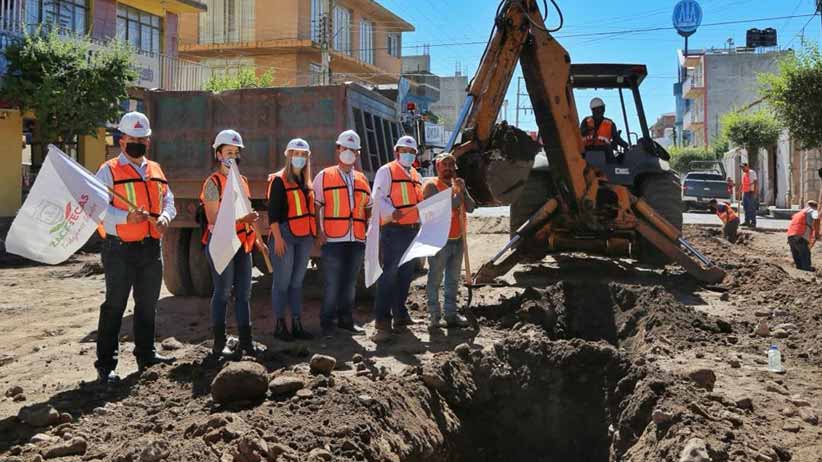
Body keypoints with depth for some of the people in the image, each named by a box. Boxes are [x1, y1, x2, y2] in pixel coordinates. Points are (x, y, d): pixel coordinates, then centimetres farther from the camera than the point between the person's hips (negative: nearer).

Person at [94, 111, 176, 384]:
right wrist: (126, 217, -27)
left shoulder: (156, 170, 14)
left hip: (151, 249, 6)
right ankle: (105, 365, 2)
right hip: (120, 249, -6)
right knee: (114, 306, -3)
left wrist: (165, 217, -7)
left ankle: (146, 354, 28)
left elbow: (169, 201, 16)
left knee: (148, 305, 15)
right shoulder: (109, 170, -5)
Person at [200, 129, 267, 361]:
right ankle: (219, 343, 8)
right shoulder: (213, 182, -8)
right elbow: (213, 219, -14)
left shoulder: (243, 181, 14)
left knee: (244, 293, 8)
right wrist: (242, 219, -23)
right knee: (222, 293, -1)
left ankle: (245, 342, 14)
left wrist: (258, 239, 16)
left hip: (243, 244, 7)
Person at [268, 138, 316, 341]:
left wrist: (314, 235, 15)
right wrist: (278, 238, -17)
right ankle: (280, 325, 5)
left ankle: (297, 324, 14)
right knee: (282, 282, -2)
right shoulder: (279, 180, -4)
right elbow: (273, 212, -10)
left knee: (298, 282, 10)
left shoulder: (307, 183, 16)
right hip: (285, 235, -6)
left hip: (305, 237, 7)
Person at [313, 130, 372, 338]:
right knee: (331, 284, -3)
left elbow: (368, 209, 22)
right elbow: (315, 207, 0)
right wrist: (319, 231, -10)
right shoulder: (324, 177, 5)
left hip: (357, 240, 4)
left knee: (350, 283, 11)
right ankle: (327, 323, 6)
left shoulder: (362, 179, 18)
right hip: (333, 240, -4)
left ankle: (346, 319, 21)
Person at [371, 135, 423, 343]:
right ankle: (382, 322, -11)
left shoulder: (416, 176, 21)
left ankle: (400, 314, 24)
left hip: (413, 230, 8)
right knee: (389, 274, -11)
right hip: (393, 230, -8)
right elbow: (378, 199, -12)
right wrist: (392, 213, -27)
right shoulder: (386, 171, -2)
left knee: (406, 274, 13)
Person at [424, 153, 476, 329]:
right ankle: (434, 316, 0)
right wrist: (457, 193, -13)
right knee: (435, 279, -3)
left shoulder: (458, 185, 14)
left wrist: (462, 190, -10)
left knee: (453, 280, 11)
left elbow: (470, 208, 3)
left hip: (457, 239, 7)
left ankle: (451, 313, 19)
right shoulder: (431, 186, -6)